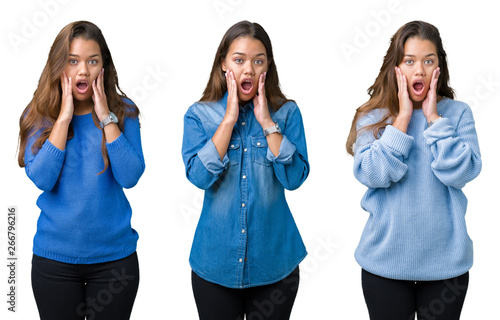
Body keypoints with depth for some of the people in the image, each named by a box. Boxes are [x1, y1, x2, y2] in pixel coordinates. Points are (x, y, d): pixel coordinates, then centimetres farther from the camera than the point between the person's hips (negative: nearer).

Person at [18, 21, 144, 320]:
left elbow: (130, 177, -15)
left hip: (114, 254, 0)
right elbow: (41, 178, -16)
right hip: (54, 256, 0)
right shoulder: (38, 115, -2)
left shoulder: (124, 111, -3)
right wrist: (64, 116, -17)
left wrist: (106, 117, -17)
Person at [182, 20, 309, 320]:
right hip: (215, 261, 0)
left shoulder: (287, 112, -1)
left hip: (274, 261, 0)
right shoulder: (199, 114, -1)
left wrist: (267, 121, -15)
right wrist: (229, 118, -14)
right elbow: (199, 176, -15)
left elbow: (294, 178, -12)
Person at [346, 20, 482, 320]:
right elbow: (372, 174, -17)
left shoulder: (458, 113, -1)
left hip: (445, 258, 1)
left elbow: (462, 172, -14)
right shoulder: (373, 117, -2)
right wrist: (403, 117, -14)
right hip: (386, 260, 0)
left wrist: (434, 118, -14)